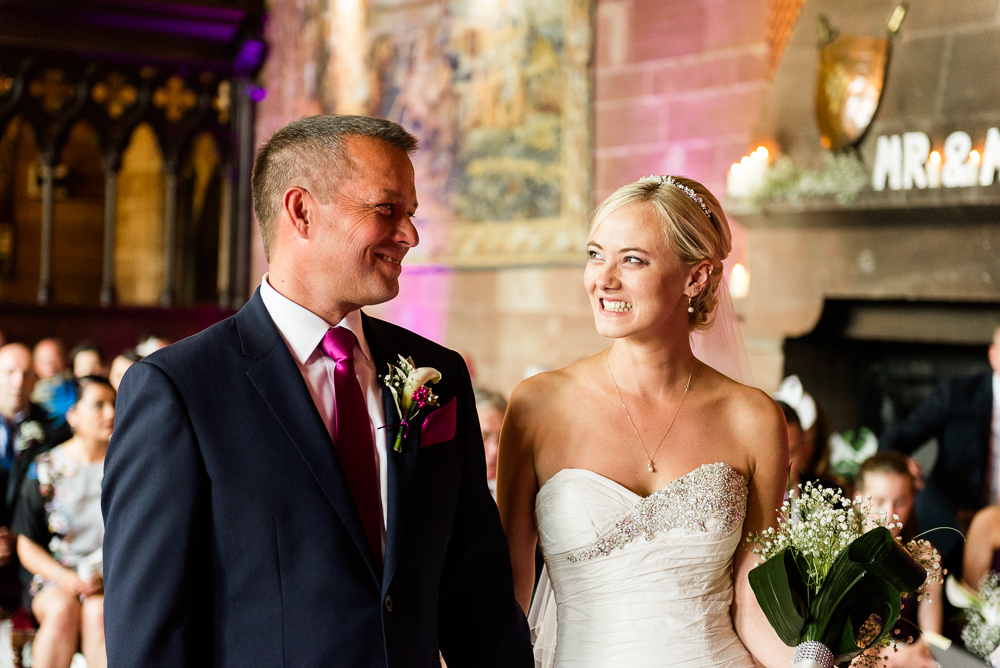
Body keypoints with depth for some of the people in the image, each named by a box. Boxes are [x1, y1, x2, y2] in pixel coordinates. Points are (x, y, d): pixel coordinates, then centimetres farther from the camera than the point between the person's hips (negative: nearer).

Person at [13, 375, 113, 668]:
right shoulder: (46, 468, 5)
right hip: (55, 579, 0)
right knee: (62, 610, -33)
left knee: (98, 612, -33)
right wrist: (63, 577, -13)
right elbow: (27, 545, 6)